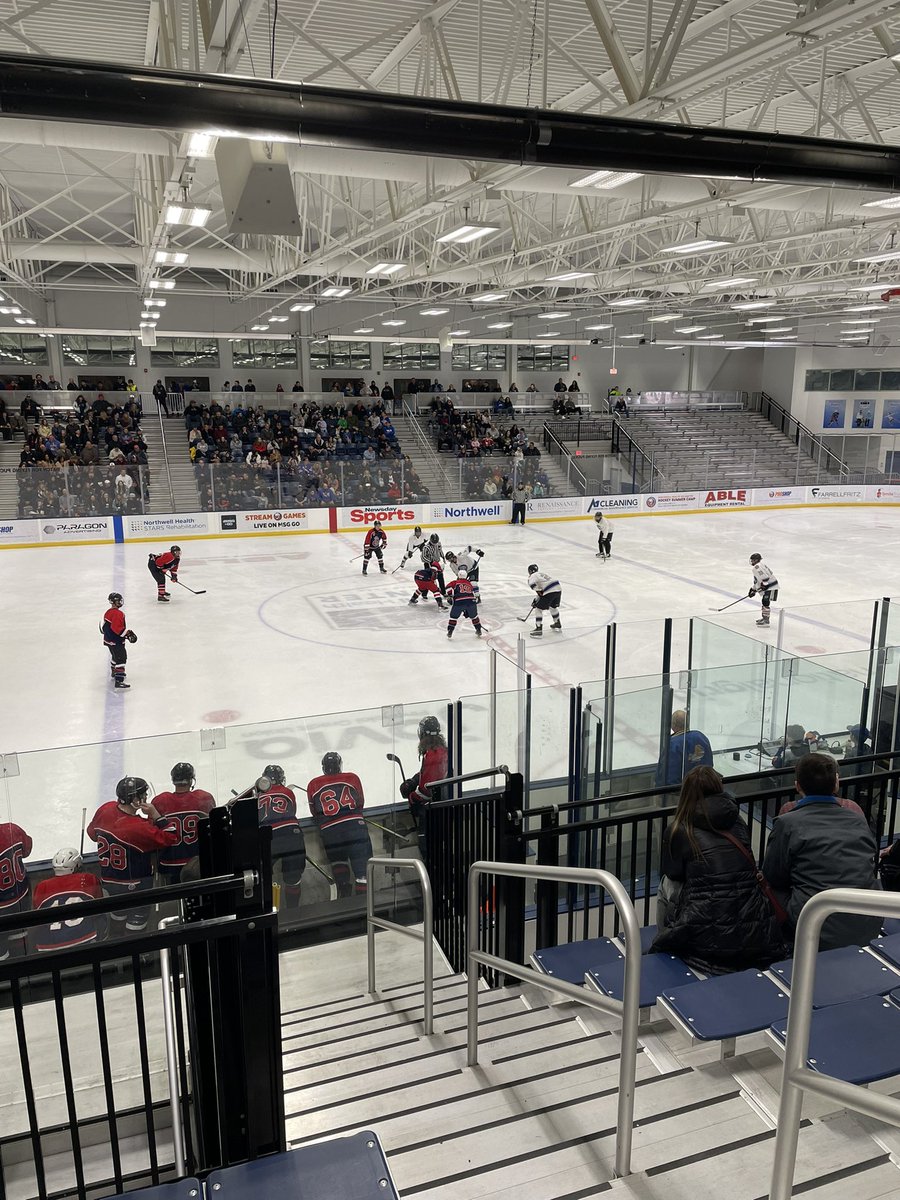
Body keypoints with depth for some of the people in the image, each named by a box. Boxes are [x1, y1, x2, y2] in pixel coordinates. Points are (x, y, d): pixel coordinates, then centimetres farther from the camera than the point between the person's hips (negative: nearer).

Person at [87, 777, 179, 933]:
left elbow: (92, 832, 7)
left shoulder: (105, 810, -12)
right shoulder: (140, 828, -32)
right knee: (138, 916, 13)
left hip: (108, 880, 7)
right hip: (134, 885, -7)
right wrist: (154, 814, -26)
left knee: (118, 911, 29)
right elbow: (170, 837, -25)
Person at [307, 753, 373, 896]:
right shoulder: (352, 778, 8)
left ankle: (342, 885, 10)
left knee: (338, 859, 22)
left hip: (329, 831, 1)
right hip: (354, 825, -1)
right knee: (362, 864, -1)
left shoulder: (313, 785, 10)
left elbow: (314, 812, 17)